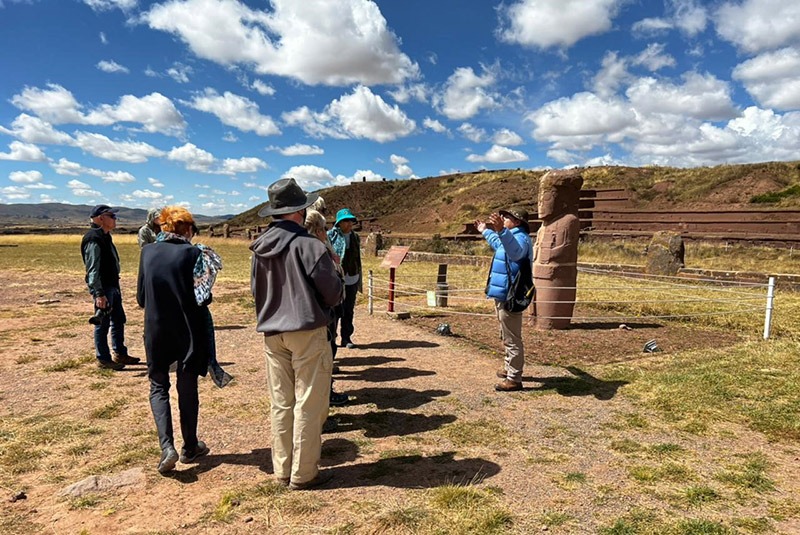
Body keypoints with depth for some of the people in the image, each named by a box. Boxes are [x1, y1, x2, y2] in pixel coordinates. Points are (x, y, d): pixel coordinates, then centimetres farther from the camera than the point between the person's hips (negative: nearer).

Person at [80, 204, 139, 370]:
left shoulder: (105, 236, 12)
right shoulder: (94, 240, -18)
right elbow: (93, 269, -22)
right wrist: (99, 294, -24)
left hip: (113, 285, 10)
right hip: (103, 288, -10)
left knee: (119, 320, 17)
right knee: (103, 324, 1)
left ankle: (120, 354, 28)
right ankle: (103, 359, 12)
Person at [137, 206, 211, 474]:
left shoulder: (148, 251, -1)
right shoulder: (192, 253, -11)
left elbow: (141, 297, 5)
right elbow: (201, 296, -11)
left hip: (156, 331, 2)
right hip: (188, 331, -2)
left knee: (158, 387, 16)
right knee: (187, 389, 13)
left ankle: (167, 446, 1)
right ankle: (190, 447, 25)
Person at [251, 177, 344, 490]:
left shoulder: (260, 248, 5)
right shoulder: (308, 245, -15)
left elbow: (256, 291, 15)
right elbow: (334, 294, -12)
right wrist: (339, 283, 9)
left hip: (272, 334, 7)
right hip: (307, 332, -6)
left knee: (281, 404, 14)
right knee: (308, 406, 4)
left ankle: (282, 470, 25)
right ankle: (303, 474, 14)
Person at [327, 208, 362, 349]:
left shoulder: (355, 237, 13)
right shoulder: (330, 236, -5)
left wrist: (359, 281, 20)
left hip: (351, 280, 5)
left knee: (349, 311, 10)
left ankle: (346, 338, 20)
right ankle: (331, 338, 9)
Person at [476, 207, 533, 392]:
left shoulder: (520, 238, -19)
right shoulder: (511, 237, 15)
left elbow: (514, 251, -45)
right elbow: (498, 244, 40)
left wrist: (501, 230, -60)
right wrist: (486, 231, 51)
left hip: (509, 298, -11)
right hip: (503, 295, 11)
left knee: (512, 339, -3)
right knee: (507, 337, 23)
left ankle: (514, 379, 5)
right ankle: (510, 368, 38)